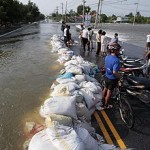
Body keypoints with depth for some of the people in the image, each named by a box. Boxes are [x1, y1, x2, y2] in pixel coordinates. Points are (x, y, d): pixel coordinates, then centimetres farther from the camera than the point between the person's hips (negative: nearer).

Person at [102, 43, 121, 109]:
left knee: (105, 89, 23)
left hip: (107, 77, 7)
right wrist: (119, 77, -16)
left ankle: (102, 101, 41)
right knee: (109, 92, 9)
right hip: (113, 79, -7)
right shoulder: (116, 60, -29)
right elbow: (114, 72, -34)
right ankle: (106, 105, 25)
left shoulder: (107, 57, -5)